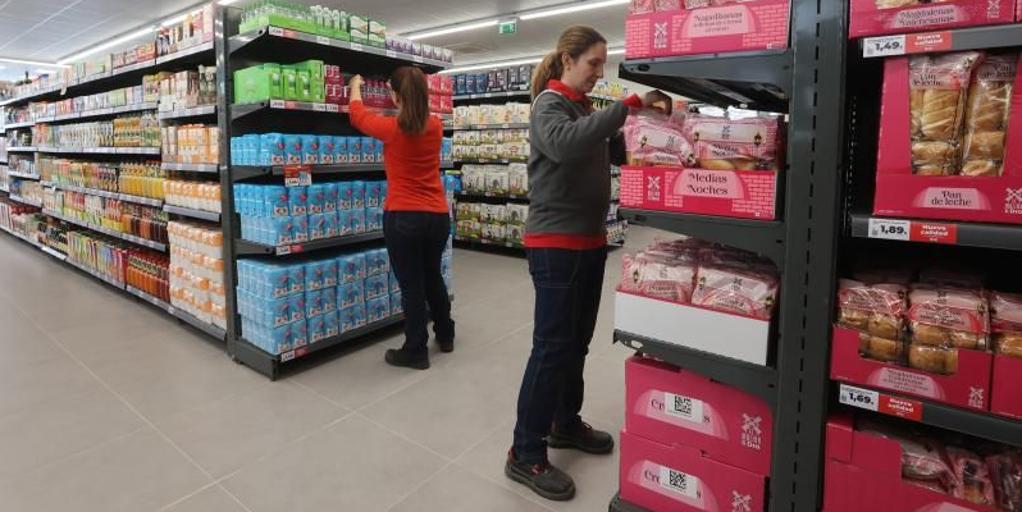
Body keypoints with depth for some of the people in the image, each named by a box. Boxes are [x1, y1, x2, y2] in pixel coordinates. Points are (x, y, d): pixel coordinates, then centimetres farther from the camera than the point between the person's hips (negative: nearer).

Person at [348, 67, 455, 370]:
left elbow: (357, 115, 12)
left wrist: (355, 87, 31)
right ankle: (445, 336, 37)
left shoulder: (391, 128, -9)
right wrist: (415, 94, 43)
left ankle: (415, 352, 16)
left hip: (403, 218, -5)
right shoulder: (436, 126, 2)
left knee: (411, 285, 4)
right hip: (438, 216, 5)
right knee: (432, 276, 22)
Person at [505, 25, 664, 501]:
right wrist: (626, 107, -30)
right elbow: (565, 144, -32)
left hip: (590, 240, 8)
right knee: (552, 345, -6)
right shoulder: (548, 105, -9)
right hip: (555, 244, -8)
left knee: (577, 340, 15)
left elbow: (619, 152, 14)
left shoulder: (586, 107, 15)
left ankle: (565, 423, 32)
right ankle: (525, 454, 5)